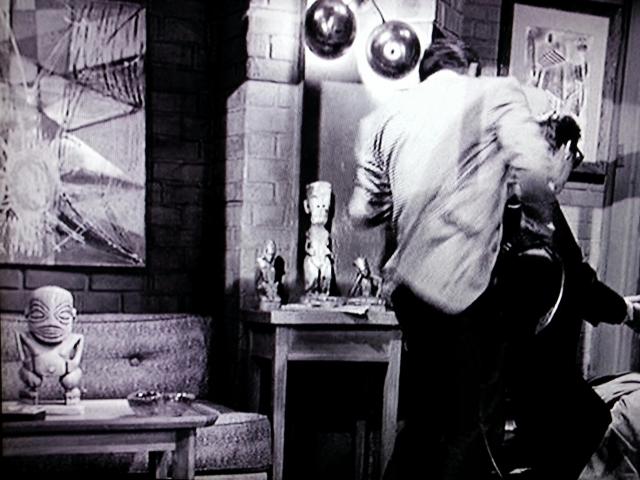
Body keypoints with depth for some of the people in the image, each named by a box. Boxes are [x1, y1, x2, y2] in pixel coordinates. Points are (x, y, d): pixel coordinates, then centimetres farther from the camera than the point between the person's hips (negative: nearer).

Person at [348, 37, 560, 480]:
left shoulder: (384, 117, 16)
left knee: (423, 420, 20)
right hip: (468, 284, -5)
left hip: (408, 284, 6)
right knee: (471, 428, 6)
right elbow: (534, 171, -13)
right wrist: (543, 221, 6)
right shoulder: (496, 93, 3)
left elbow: (363, 212, 14)